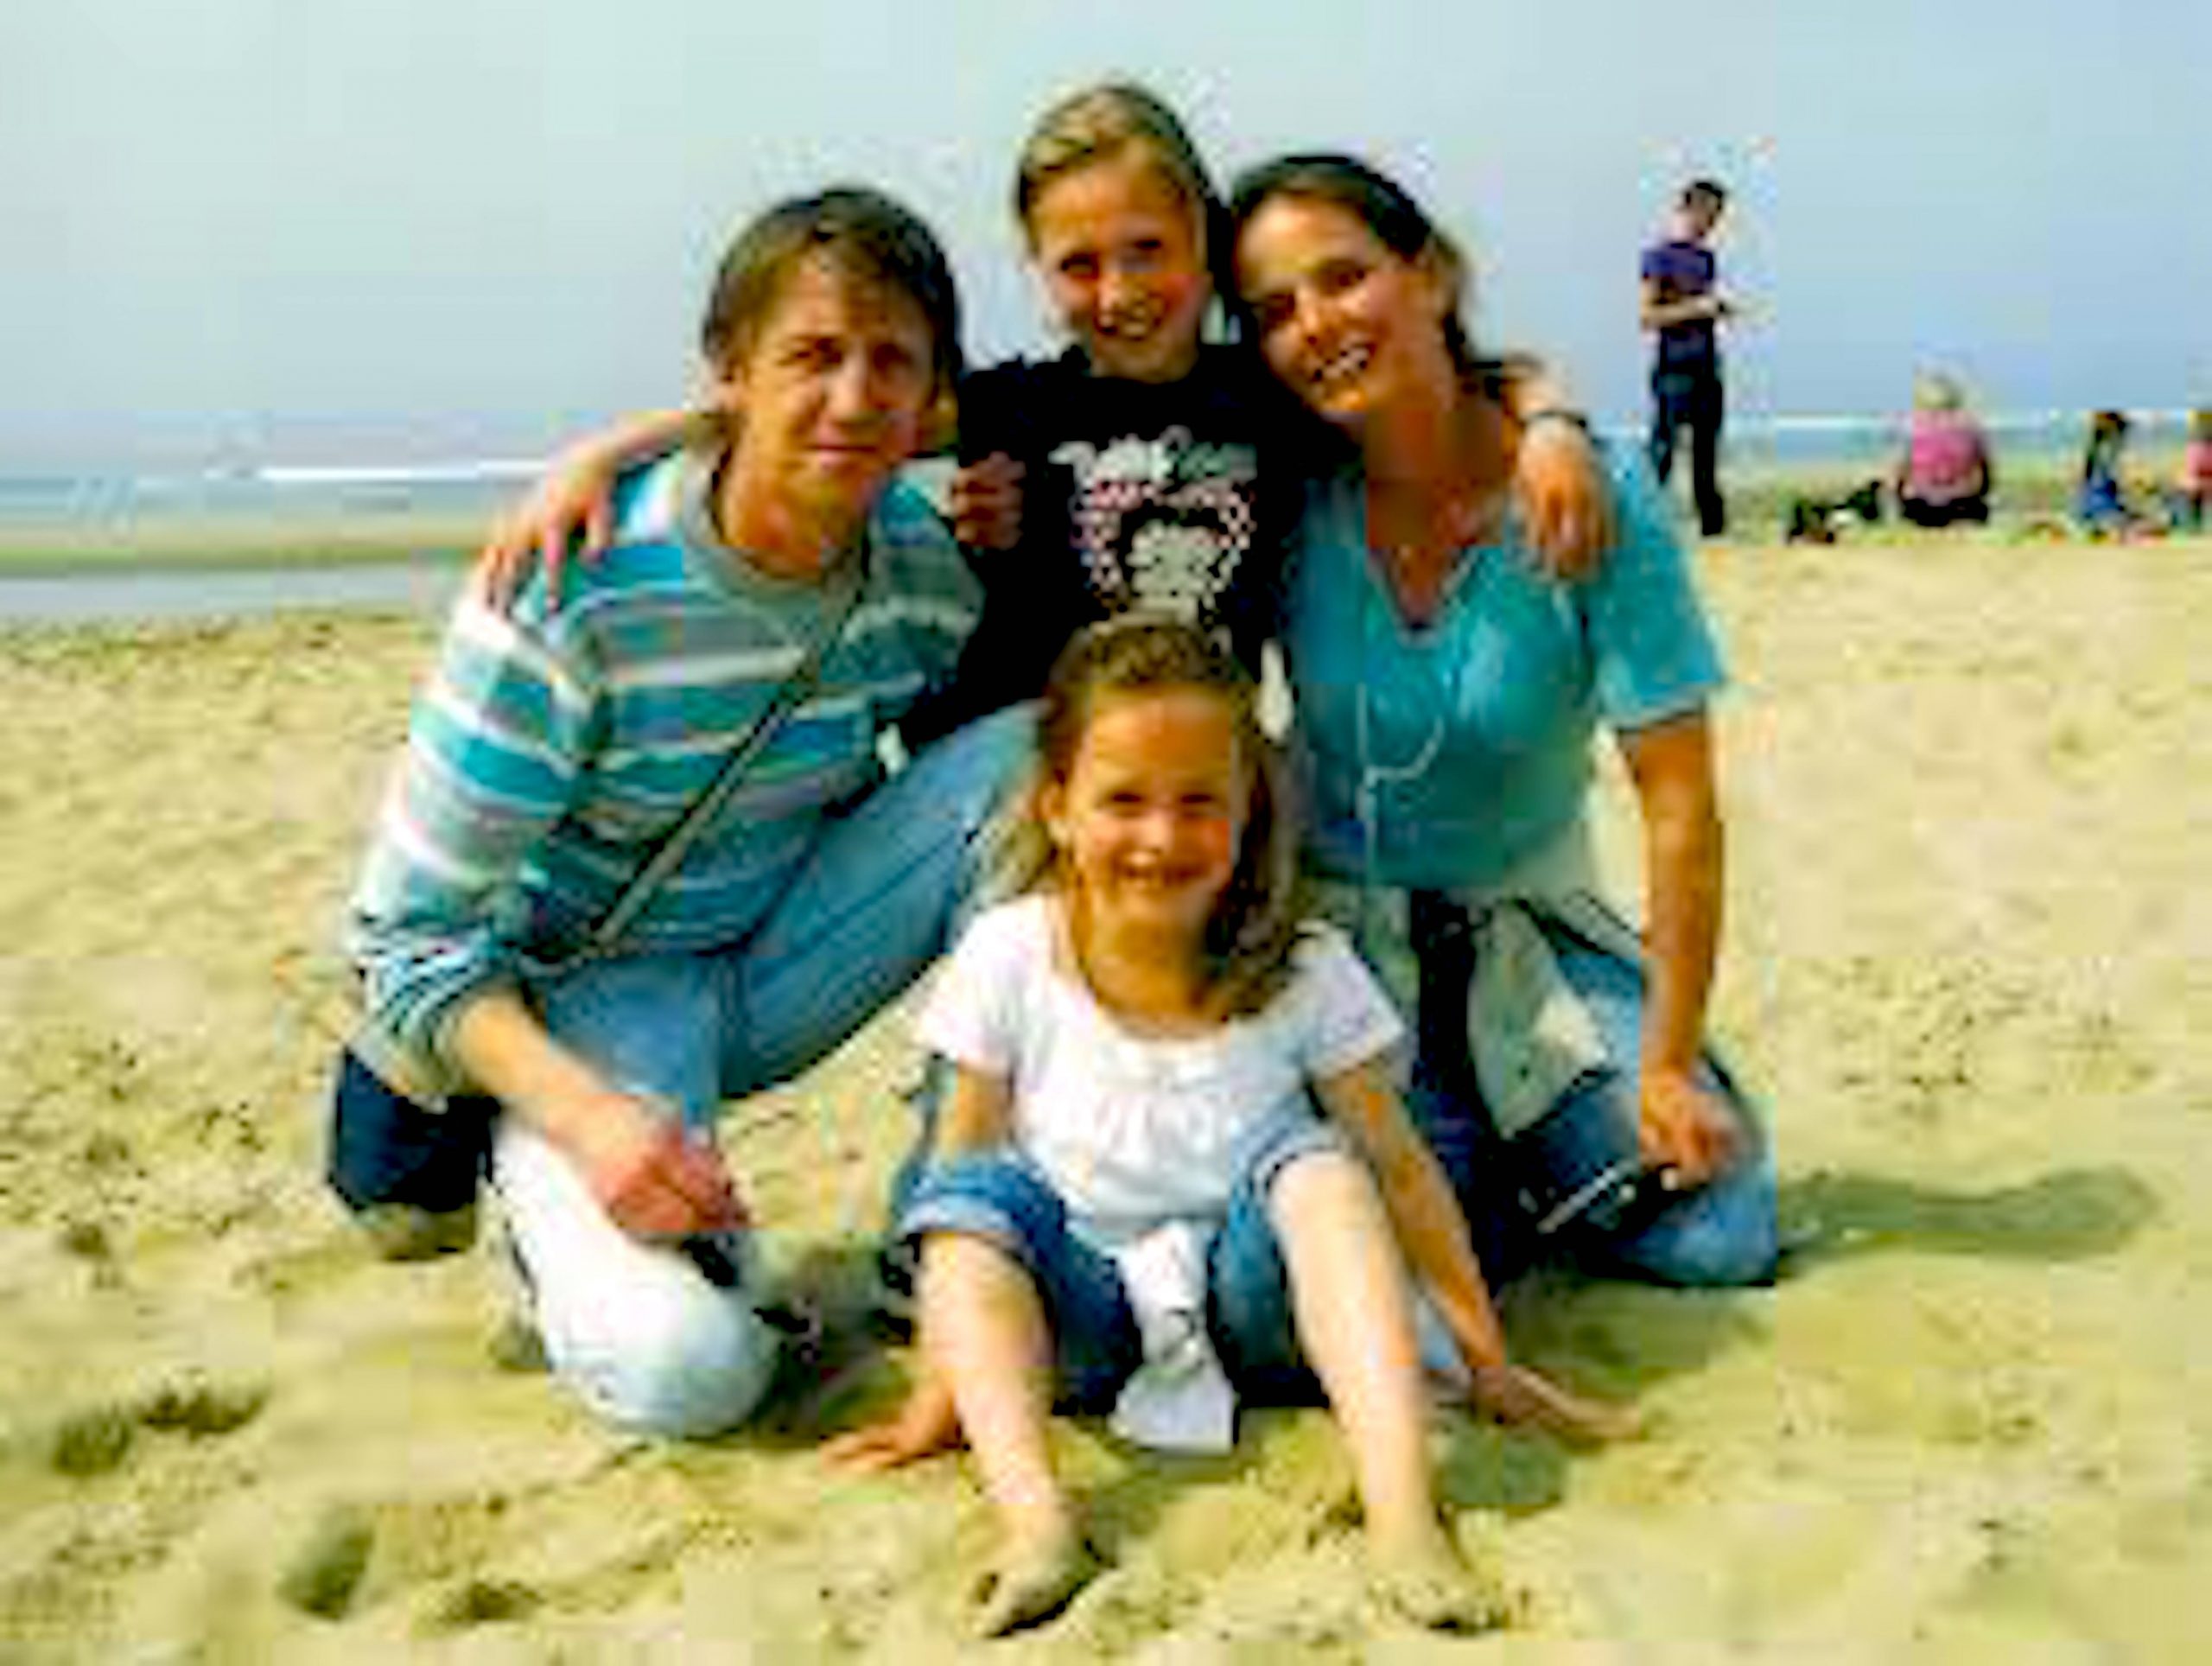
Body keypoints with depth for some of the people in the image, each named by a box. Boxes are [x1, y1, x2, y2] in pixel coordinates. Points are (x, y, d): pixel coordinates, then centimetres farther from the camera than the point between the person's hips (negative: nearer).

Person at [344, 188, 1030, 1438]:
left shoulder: (928, 568, -10)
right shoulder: (576, 599, -25)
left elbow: (975, 796, 10)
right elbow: (405, 933, -21)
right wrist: (589, 1116, -33)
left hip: (778, 956, 5)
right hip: (588, 998, -5)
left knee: (1030, 756, -18)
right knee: (693, 1367, -28)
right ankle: (549, 1197, 7)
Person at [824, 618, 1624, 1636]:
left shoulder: (1304, 974, -12)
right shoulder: (1009, 959, -12)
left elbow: (1397, 1170, -5)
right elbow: (960, 1174, -6)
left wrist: (1486, 1358, -5)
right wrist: (942, 1389, -6)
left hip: (1250, 1298, 0)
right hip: (1085, 1321, 1)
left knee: (1314, 1157, -27)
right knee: (976, 1191, -25)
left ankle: (1403, 1511, -38)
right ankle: (1034, 1518, -39)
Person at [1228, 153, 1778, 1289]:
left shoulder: (1590, 498, -18)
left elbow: (1678, 807, -17)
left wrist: (1668, 1064, -16)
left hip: (1532, 930, 0)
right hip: (1339, 930, 0)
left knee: (1721, 1234, -7)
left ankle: (1511, 1158, 21)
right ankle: (1459, 1155, 15)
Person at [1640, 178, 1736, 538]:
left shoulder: (1707, 257, 16)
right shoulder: (1659, 256, -6)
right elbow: (1647, 315, -12)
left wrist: (1721, 308, 4)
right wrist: (1695, 308, -16)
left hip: (1707, 368, 7)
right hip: (1673, 369, -7)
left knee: (1707, 451, 9)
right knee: (1663, 450, -9)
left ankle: (1714, 523, 13)